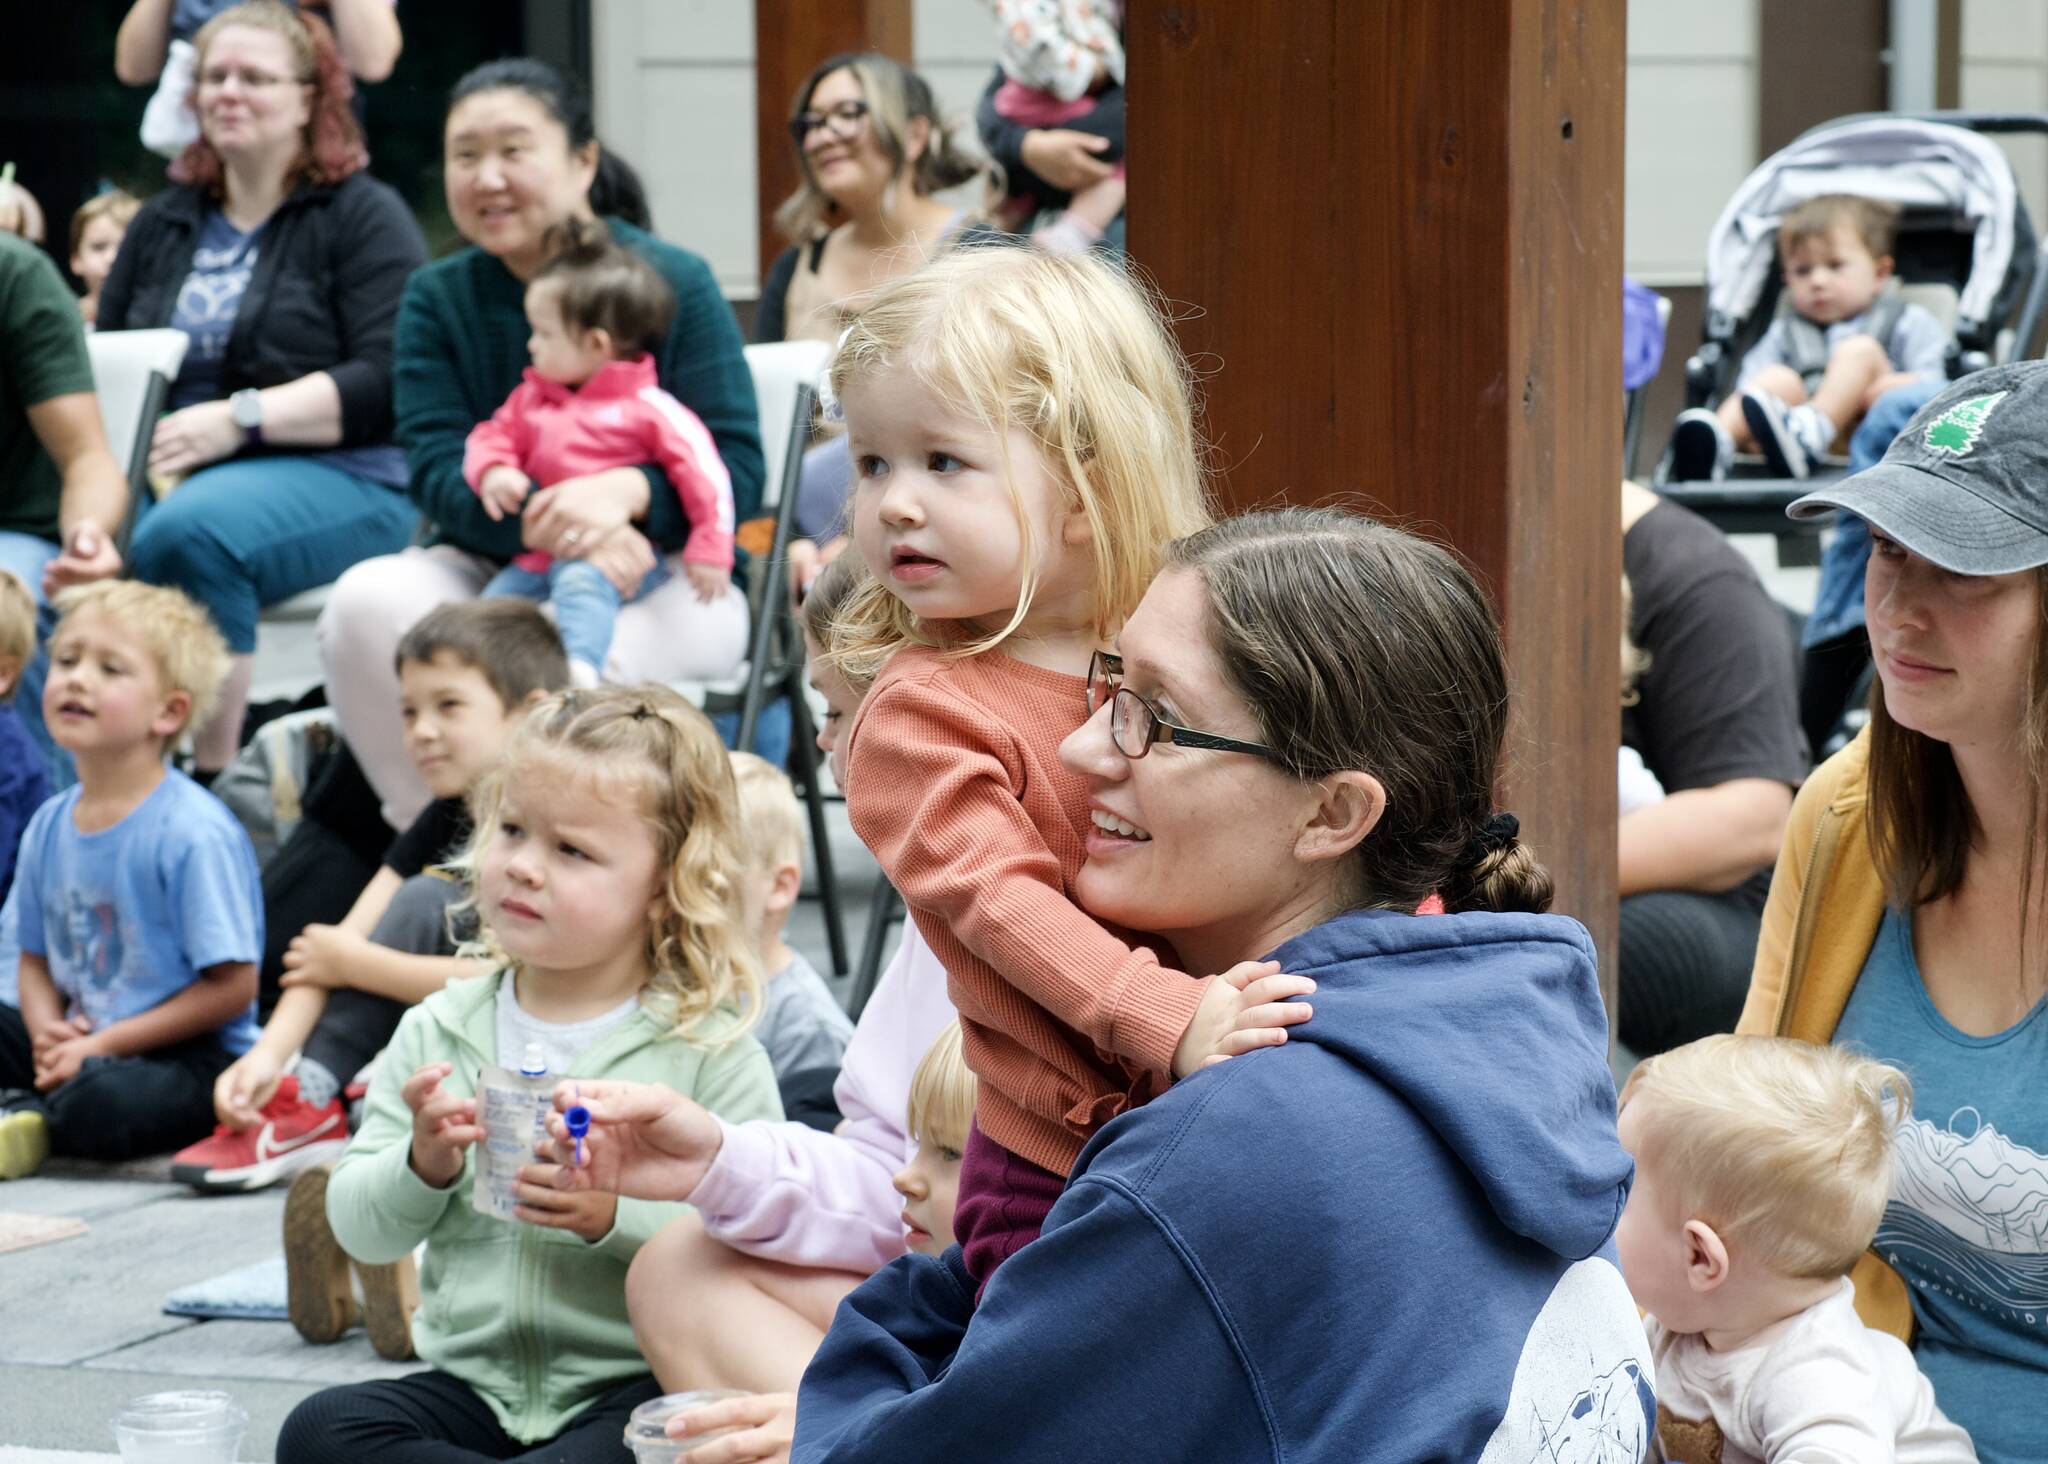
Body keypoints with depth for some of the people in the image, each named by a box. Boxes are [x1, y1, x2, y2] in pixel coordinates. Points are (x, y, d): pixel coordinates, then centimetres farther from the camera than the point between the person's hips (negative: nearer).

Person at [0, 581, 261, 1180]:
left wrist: (103, 1045, -17)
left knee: (99, 1101, -37)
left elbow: (231, 987, -16)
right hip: (80, 1042, 7)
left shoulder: (194, 832, -16)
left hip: (187, 1053, -7)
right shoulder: (49, 826, 6)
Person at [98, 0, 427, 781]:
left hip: (340, 479, -5)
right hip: (173, 479, 5)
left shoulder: (364, 217, 4)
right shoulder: (162, 225, 22)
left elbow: (385, 384, -9)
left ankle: (212, 778, -32)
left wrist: (238, 419, -18)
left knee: (189, 531, -37)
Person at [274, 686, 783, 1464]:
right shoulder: (439, 1030, 8)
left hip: (632, 1386, -4)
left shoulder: (710, 1048, -5)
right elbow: (359, 1229, 8)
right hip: (474, 1381, 5)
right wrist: (423, 1166, -12)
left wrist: (617, 1214, -23)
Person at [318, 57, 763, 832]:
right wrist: (545, 526, -30)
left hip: (669, 580, -3)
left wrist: (624, 493, -33)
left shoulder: (675, 283, -3)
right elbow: (439, 471, -8)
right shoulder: (436, 298, 5)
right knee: (367, 603, -28)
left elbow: (736, 473, -11)